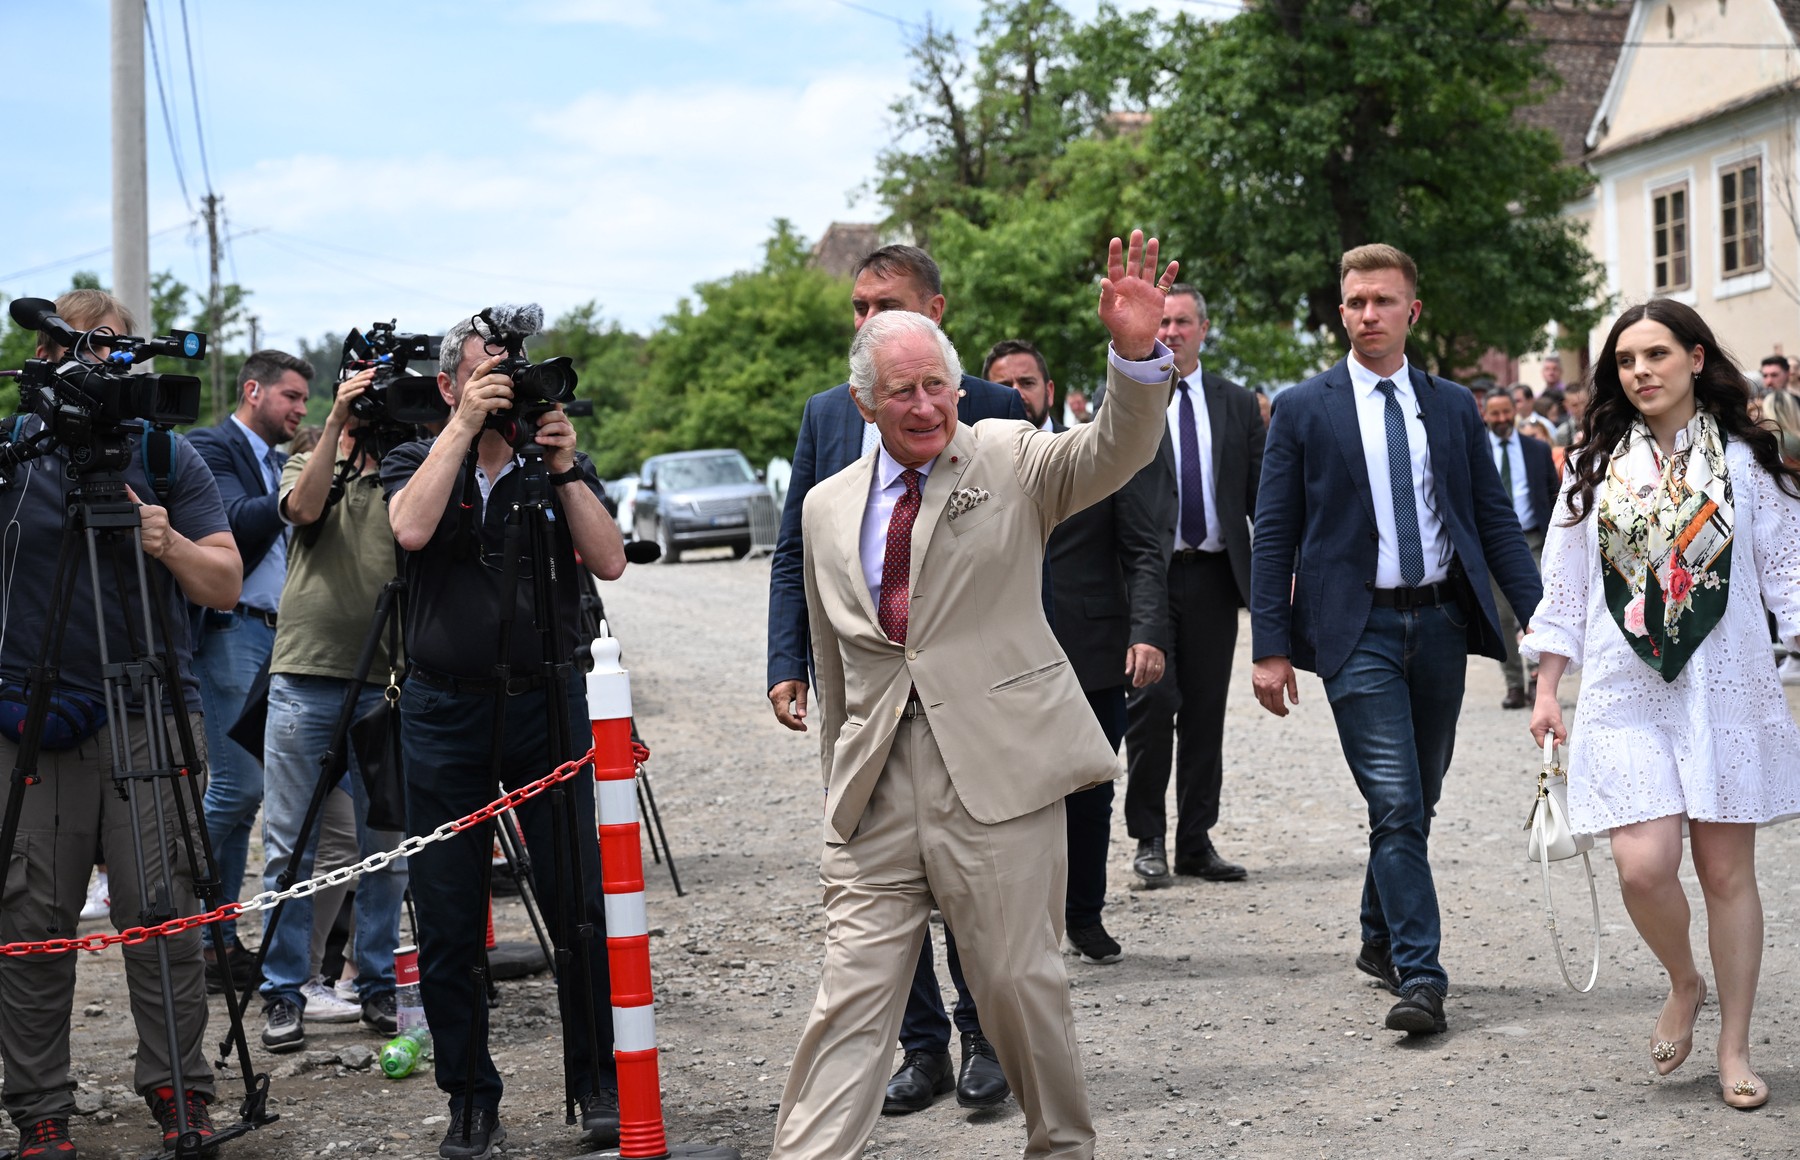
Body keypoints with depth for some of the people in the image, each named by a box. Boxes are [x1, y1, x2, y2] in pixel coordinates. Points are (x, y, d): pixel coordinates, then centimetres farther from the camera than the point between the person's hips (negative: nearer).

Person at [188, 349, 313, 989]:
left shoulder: (277, 462, 22)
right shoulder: (211, 447, -4)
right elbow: (239, 523, -18)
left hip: (275, 634, 9)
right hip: (230, 630, -9)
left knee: (242, 791, 8)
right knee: (237, 786, -13)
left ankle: (220, 937, 11)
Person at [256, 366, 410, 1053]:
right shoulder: (308, 466, 11)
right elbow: (304, 506, -12)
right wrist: (336, 423, -18)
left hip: (383, 686, 1)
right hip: (304, 680, 0)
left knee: (383, 848, 5)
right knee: (290, 848, 0)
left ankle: (378, 985, 16)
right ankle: (284, 993, 8)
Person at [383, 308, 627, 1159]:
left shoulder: (563, 469, 8)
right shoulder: (416, 461, 7)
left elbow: (609, 562, -6)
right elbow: (411, 529, -16)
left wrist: (564, 469, -12)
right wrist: (464, 427, -15)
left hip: (547, 705, 0)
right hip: (445, 713, 0)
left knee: (580, 905, -3)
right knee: (447, 922, 3)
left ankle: (600, 1086, 12)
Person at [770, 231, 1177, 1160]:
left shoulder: (1009, 461, 3)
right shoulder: (829, 507, 13)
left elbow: (1115, 454, -15)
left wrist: (1137, 355, -34)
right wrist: (840, 787, 19)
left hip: (997, 766, -2)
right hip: (877, 783, 3)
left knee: (1019, 979, 6)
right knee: (851, 991, 0)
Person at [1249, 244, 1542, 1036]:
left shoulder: (1453, 406, 10)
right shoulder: (1303, 410, 1)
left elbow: (1495, 517, 11)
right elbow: (1274, 536, 0)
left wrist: (1540, 614, 1)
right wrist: (1270, 646, -7)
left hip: (1441, 621, 4)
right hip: (1359, 628, -4)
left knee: (1418, 800, 13)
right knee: (1395, 805, -11)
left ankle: (1381, 940, 31)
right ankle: (1418, 977, -9)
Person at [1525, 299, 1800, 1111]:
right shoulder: (1598, 471, 8)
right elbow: (1564, 587, 10)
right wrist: (1546, 693, 7)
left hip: (1726, 693, -1)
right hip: (1627, 698, 1)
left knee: (1727, 871, 3)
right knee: (1644, 865, -12)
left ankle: (1734, 1050, 16)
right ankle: (1684, 984, 18)